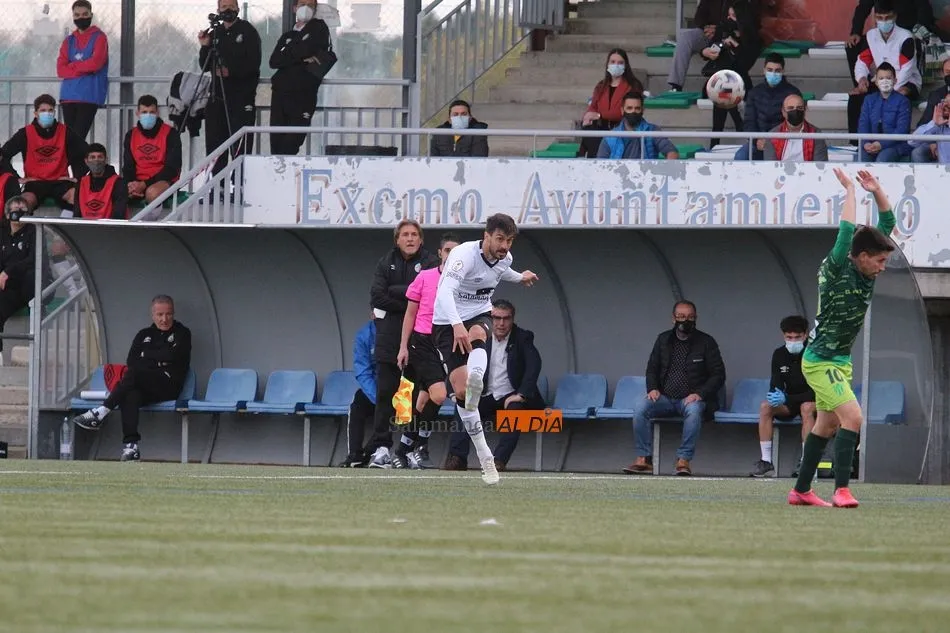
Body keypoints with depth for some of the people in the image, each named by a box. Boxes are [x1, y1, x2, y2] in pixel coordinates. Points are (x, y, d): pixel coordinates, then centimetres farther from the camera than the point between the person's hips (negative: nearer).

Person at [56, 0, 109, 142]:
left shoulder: (99, 37, 2)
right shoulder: (69, 41, 16)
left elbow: (96, 63, -12)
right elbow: (61, 70, 5)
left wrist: (72, 66, 0)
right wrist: (83, 69, -8)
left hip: (90, 96, -5)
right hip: (69, 96, 5)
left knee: (78, 136, -14)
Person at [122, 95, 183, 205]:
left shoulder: (170, 134, -2)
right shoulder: (131, 135, 12)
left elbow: (172, 169, -8)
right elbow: (128, 167, 13)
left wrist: (144, 185, -17)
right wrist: (130, 185, -13)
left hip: (164, 181, -4)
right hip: (137, 183, 4)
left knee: (152, 192, -41)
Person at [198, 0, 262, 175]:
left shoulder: (247, 31, 0)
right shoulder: (214, 34, 15)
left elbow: (253, 63, -8)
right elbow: (205, 66, 14)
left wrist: (231, 71, -17)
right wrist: (204, 47, -2)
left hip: (242, 94, -6)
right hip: (218, 95, 6)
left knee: (240, 143, -12)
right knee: (214, 141, 5)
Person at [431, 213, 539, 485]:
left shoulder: (504, 258, -1)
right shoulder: (465, 254, -24)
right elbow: (445, 290, -40)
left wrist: (519, 277, 47)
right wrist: (456, 325, -56)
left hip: (479, 316, 4)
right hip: (448, 322, -4)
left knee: (476, 334, -37)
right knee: (460, 391, -14)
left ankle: (475, 385, -67)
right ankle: (485, 459, -6)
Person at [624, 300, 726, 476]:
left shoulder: (706, 342, 1)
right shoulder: (663, 340, 11)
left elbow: (718, 375, -1)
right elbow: (652, 369, 18)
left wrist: (700, 394, -16)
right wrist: (652, 389, -3)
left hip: (691, 398, -3)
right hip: (665, 397, 3)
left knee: (694, 410, -39)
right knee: (640, 407, -25)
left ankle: (683, 460, -35)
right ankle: (643, 460, -25)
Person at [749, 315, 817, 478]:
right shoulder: (780, 354, -3)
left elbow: (815, 392, -22)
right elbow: (775, 386, -3)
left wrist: (786, 398, -32)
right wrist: (776, 395, -30)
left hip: (813, 402, -4)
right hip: (789, 403, 4)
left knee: (807, 407, -37)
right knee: (765, 406, -23)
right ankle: (766, 460, -23)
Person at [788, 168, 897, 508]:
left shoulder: (865, 272, 1)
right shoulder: (836, 271, -20)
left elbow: (887, 225, 6)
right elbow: (846, 232, -33)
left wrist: (877, 191, -8)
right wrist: (850, 190, -24)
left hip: (839, 361, 9)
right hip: (821, 361, -9)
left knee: (826, 426, 14)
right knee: (853, 417, -19)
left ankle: (801, 491, 22)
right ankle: (841, 490, -22)